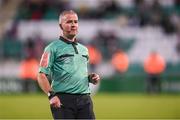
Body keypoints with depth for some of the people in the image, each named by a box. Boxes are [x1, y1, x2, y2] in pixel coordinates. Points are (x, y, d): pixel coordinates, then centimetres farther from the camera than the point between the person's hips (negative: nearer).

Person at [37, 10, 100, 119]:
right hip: (63, 100, -5)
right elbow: (42, 75, -6)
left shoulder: (84, 49, 22)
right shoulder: (53, 48, 1)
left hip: (85, 99, 5)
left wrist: (91, 78, 9)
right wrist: (51, 95, -18)